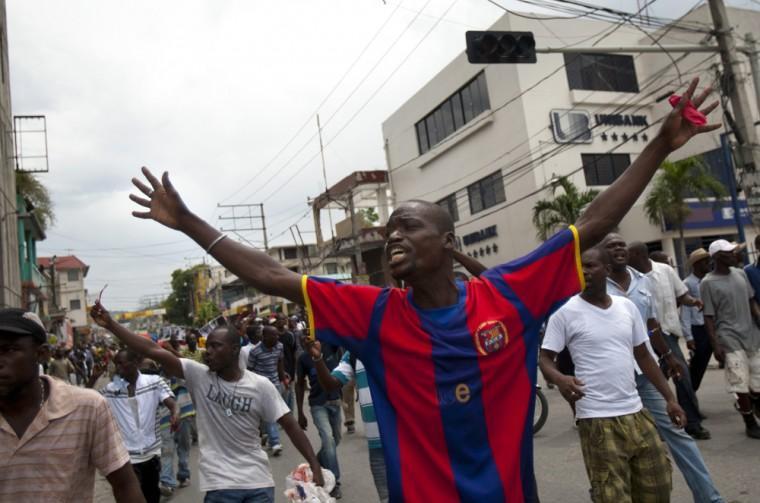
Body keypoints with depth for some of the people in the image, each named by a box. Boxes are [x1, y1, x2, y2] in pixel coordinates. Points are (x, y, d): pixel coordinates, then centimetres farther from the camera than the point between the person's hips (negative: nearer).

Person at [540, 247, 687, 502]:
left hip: (635, 413, 6)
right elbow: (545, 357, -6)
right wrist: (560, 379, -27)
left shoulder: (627, 307, 7)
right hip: (598, 419, -5)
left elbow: (643, 356, 15)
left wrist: (670, 398, 14)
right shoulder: (566, 311, -8)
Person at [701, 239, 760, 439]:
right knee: (741, 384, -3)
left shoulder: (740, 274, 8)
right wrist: (716, 346, -12)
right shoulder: (707, 283, -9)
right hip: (731, 339, -5)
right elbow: (709, 317, -8)